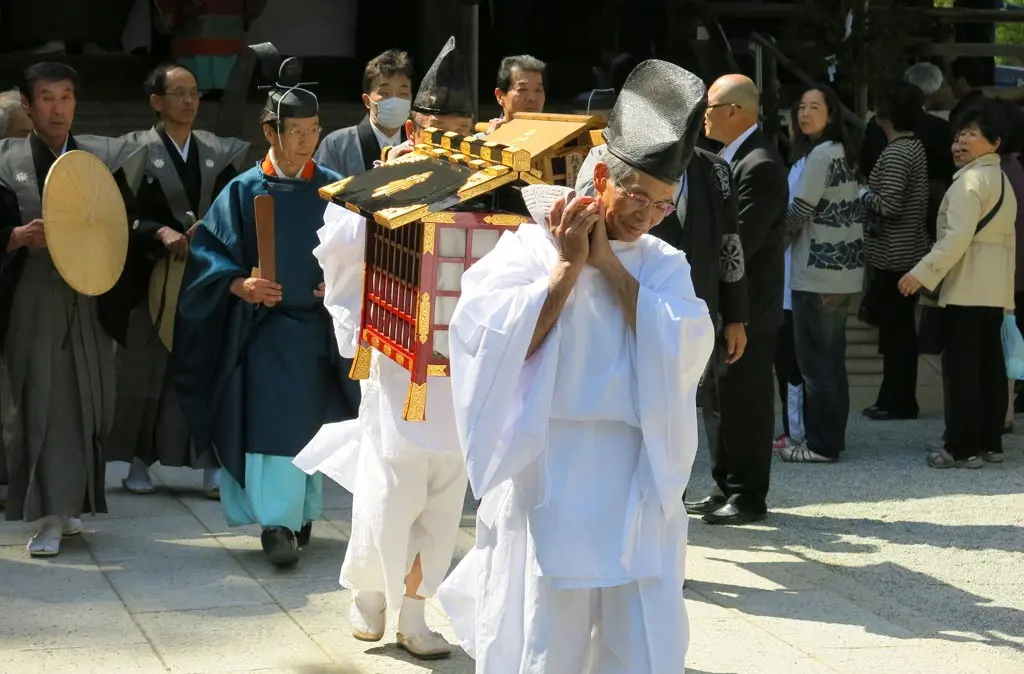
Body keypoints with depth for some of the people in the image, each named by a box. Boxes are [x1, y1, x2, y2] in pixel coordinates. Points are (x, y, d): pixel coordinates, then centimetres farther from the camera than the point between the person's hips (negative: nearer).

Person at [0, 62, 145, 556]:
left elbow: (128, 219, 9)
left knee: (86, 403, 6)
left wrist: (113, 230, -11)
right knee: (42, 402, -8)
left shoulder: (102, 157, 8)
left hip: (90, 298, 3)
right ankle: (50, 515, -7)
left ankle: (68, 503, 21)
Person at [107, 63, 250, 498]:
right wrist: (161, 232, -21)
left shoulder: (217, 152, 9)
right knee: (147, 367, 5)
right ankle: (140, 461, 14)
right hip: (153, 277, -2)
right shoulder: (136, 149, -1)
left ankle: (211, 462, -1)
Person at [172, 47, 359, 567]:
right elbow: (209, 251, -2)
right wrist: (240, 285, -18)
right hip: (264, 327, -2)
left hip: (321, 325, 2)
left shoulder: (333, 189, 3)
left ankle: (303, 511, 24)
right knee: (271, 423, -8)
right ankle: (276, 523, -5)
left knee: (314, 421, 10)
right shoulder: (244, 191, -2)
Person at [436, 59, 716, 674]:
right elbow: (503, 345, -13)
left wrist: (609, 265, -9)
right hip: (548, 477, -3)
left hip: (640, 481, 3)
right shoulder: (530, 246, -1)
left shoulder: (664, 264, 9)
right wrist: (567, 266, -13)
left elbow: (685, 347, -9)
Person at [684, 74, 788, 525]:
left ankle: (748, 496, 4)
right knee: (719, 399, 15)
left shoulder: (760, 165, -18)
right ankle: (726, 489, 23)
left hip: (746, 306, -10)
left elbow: (740, 241, -23)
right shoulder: (729, 158, 14)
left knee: (743, 402, -3)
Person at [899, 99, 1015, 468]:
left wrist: (923, 273, -22)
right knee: (990, 366, 11)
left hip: (966, 288, -9)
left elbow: (958, 237, -22)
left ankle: (962, 448, -7)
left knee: (962, 369, -7)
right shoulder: (1003, 181, 17)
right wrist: (1007, 291, 22)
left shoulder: (970, 180, -13)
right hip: (995, 289, 9)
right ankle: (990, 443, 15)